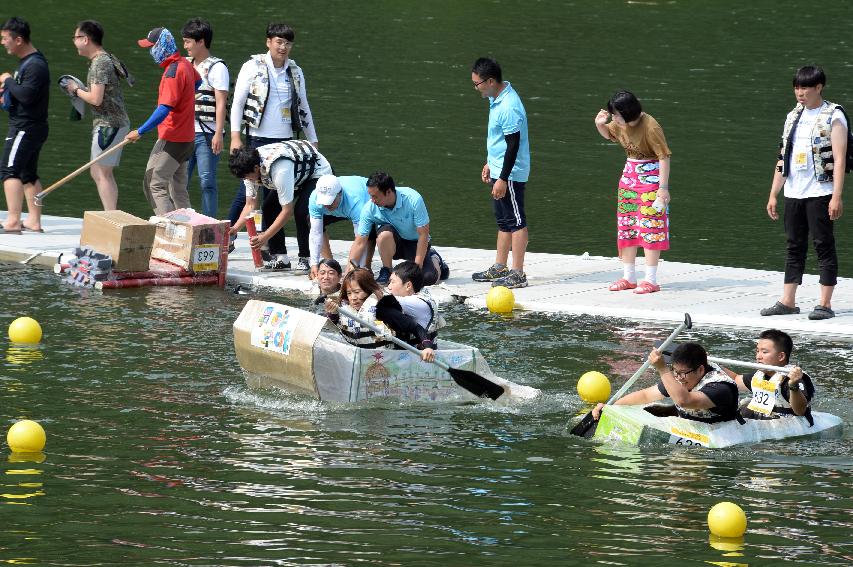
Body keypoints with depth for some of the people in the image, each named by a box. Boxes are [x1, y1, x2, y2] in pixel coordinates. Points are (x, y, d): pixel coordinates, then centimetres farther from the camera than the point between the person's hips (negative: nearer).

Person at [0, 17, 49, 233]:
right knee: (29, 175, 16)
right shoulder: (26, 61, 15)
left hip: (26, 128, -11)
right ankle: (34, 221, 22)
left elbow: (27, 95, -29)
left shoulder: (35, 65, -18)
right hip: (30, 127, 11)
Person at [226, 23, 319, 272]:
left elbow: (304, 108, 17)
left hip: (287, 141, 3)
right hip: (258, 140, -3)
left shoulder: (295, 72, 10)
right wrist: (235, 136, -9)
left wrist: (313, 142, 14)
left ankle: (305, 255, -1)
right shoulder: (253, 67, -1)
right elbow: (238, 102, -1)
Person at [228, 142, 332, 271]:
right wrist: (235, 229, -22)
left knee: (301, 211, -29)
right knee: (269, 207, -8)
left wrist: (265, 237, -36)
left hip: (319, 172, -8)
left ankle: (306, 259, -17)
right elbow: (250, 205, -9)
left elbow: (287, 210, -36)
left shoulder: (279, 170, -41)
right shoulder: (250, 167, -17)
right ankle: (280, 258, -3)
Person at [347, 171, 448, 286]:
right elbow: (359, 243, -18)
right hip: (392, 243, 1)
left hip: (414, 242, -1)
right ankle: (386, 272, -10)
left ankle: (434, 259, 16)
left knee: (429, 278, -21)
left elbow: (423, 235, -22)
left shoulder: (413, 200, -28)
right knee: (385, 233, -34)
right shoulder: (369, 208, -21)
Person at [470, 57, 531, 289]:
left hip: (510, 174, -10)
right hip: (498, 170, 10)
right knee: (504, 221, 17)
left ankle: (517, 274, -1)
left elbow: (513, 144, -24)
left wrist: (503, 179, -23)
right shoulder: (497, 98, 9)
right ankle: (499, 268, 27)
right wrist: (489, 163, 26)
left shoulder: (508, 107, -24)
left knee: (515, 221, -5)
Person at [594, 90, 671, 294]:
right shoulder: (621, 124, -1)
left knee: (650, 227, -6)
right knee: (626, 227, 9)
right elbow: (608, 134, 21)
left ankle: (650, 280, -2)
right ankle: (628, 277, 17)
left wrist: (663, 187, -23)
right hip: (629, 176, 8)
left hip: (650, 177, -8)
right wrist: (599, 124, -2)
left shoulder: (650, 127, -23)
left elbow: (664, 157, -21)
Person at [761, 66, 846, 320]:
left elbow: (839, 159, -11)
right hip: (793, 192, 6)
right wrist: (773, 194, 14)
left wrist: (836, 196, -18)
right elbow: (783, 157, 18)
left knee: (824, 246, -3)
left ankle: (825, 304, -1)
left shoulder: (833, 116, -5)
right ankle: (788, 301, 13)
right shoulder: (794, 117, 15)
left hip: (820, 192, -6)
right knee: (795, 247, 10)